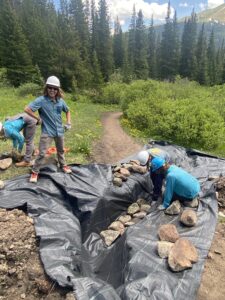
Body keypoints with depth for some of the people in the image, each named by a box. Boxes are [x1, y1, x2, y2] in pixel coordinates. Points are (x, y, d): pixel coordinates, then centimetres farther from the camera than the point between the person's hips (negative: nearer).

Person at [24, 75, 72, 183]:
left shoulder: (60, 101, 0)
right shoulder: (41, 100, -15)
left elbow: (67, 111, 17)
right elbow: (27, 109, -20)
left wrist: (68, 123, 8)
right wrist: (39, 119, -14)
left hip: (59, 131, 5)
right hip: (47, 132, -5)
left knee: (61, 150, 22)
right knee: (42, 153, -3)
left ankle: (63, 165, 44)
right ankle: (35, 172, 13)